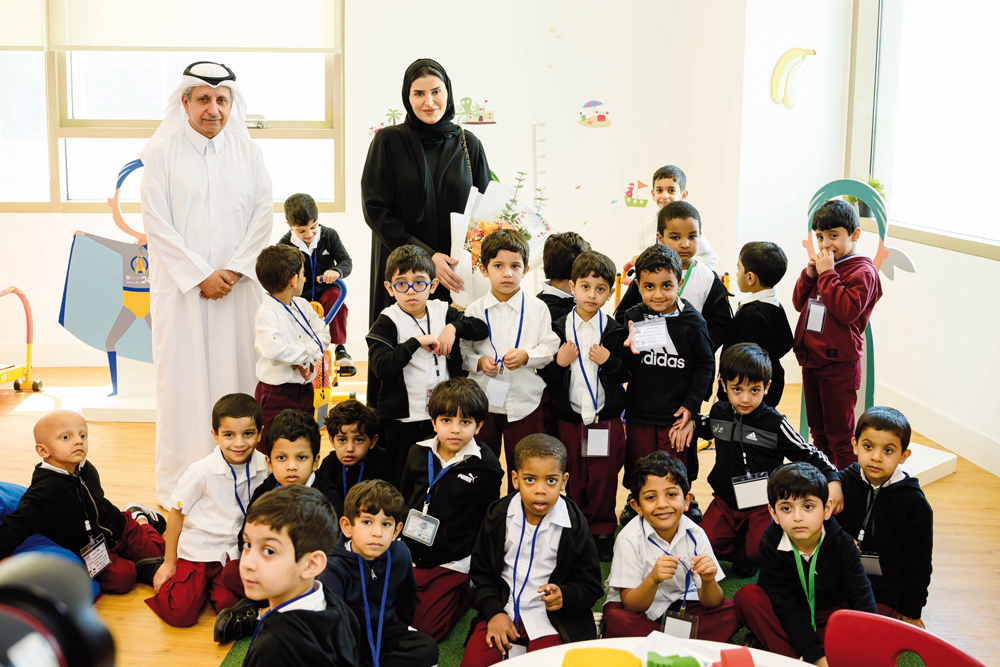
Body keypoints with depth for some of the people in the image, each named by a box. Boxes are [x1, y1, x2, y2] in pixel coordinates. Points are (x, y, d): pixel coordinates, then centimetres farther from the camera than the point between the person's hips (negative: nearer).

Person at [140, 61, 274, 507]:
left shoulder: (248, 153, 8)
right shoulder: (162, 152, 1)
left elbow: (263, 215, 3)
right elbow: (156, 222, -5)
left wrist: (233, 271, -8)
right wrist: (200, 276, -11)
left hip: (237, 285, 2)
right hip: (180, 283, -2)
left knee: (235, 371, 3)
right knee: (183, 377, 1)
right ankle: (177, 484, 10)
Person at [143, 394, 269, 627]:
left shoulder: (264, 468, -9)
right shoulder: (202, 472, -17)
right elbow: (176, 514, -4)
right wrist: (170, 562, 2)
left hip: (234, 553, 3)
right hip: (197, 551, -2)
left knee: (230, 606, -16)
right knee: (179, 614, -13)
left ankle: (209, 584, 16)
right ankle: (159, 569, 16)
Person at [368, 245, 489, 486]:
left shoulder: (443, 311, 5)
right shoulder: (387, 323, -8)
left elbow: (482, 328, 3)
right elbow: (380, 367, -20)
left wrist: (453, 327, -12)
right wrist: (415, 341, -22)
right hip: (404, 419, -4)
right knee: (402, 481, 8)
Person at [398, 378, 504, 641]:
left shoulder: (485, 467, -10)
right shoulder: (419, 454, 2)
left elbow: (489, 523, -1)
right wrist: (401, 535, 10)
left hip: (452, 564, -4)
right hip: (410, 556, 5)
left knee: (424, 629, -10)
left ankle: (464, 591, 13)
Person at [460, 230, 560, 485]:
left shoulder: (537, 308, -2)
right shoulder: (475, 310, 0)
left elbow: (551, 347, -2)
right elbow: (462, 350, 4)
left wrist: (526, 356, -18)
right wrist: (478, 362, -15)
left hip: (525, 403, -1)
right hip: (483, 401, 1)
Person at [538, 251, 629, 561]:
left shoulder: (615, 331, 1)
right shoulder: (559, 329, 2)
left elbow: (628, 374, 4)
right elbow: (544, 376, 5)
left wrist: (609, 361, -13)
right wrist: (559, 363, -14)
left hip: (606, 418, -1)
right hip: (569, 416, 1)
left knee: (603, 477, 3)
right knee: (574, 478, 8)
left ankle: (602, 531, 19)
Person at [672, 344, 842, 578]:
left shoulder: (775, 424, -13)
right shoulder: (719, 412, 0)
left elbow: (808, 454, -9)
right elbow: (705, 426, 26)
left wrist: (833, 481, -22)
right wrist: (691, 423, 4)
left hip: (762, 505, -4)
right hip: (725, 501, 4)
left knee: (758, 553, -22)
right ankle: (741, 553, 13)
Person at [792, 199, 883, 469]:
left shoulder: (862, 272, -13)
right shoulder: (823, 265, 10)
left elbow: (847, 310, -25)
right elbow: (799, 303, 14)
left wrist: (827, 274, -21)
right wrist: (809, 275, -3)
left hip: (839, 364, -8)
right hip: (811, 360, 8)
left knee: (839, 434, 1)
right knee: (818, 429, 19)